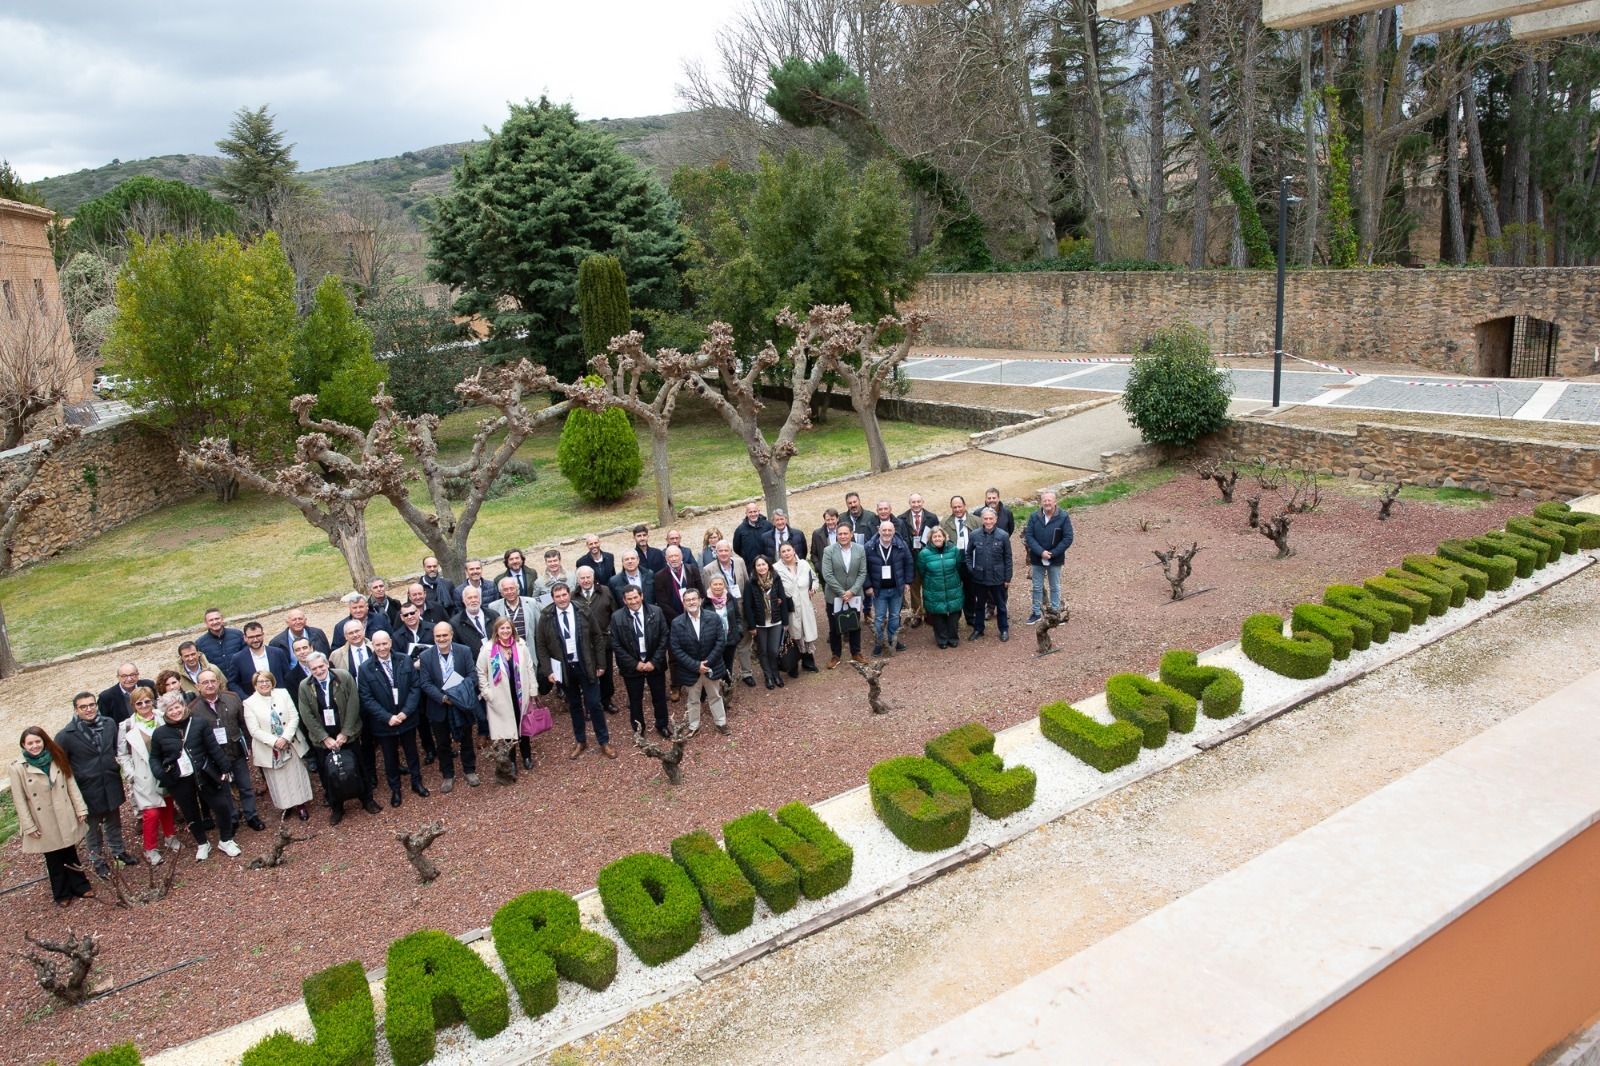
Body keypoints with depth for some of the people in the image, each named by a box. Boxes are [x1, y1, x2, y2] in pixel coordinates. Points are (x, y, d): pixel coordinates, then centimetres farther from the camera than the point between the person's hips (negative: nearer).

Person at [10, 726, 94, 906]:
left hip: (65, 817, 2)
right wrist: (28, 826, -11)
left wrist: (80, 808, -2)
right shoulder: (18, 768, -11)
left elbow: (71, 785, 2)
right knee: (53, 859, 12)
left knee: (70, 853, 14)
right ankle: (61, 894, 27)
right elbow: (19, 799, -9)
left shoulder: (57, 759, -1)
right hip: (44, 823, -2)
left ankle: (80, 886, 29)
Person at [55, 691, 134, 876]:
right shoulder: (66, 735, -16)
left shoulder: (109, 724, -6)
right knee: (92, 828, 14)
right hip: (88, 790, -3)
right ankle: (97, 860, 32)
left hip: (111, 785, 3)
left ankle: (118, 851, 41)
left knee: (114, 822, 21)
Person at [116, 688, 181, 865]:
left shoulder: (162, 720, -3)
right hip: (145, 777, -2)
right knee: (151, 813, -5)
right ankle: (151, 849, 12)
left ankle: (170, 837, 36)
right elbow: (122, 755, 0)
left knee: (167, 807, 15)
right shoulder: (127, 727, -7)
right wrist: (131, 775, -7)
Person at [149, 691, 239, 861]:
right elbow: (154, 758, 9)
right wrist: (161, 774, -8)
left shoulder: (198, 725, -4)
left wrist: (224, 769, 1)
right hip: (179, 782, 1)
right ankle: (202, 844, 34)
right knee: (191, 814, 14)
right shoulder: (159, 733, -2)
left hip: (205, 776, -1)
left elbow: (214, 748, 0)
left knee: (222, 806, 0)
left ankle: (225, 841, 21)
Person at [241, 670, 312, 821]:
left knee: (296, 776, 9)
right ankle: (285, 805, 22)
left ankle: (301, 805, 21)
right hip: (269, 750, -2)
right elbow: (255, 731, -10)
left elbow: (294, 717, -3)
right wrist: (275, 741, -20)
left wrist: (285, 738, -15)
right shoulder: (249, 703, -6)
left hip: (291, 745, 2)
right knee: (277, 779, 6)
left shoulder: (283, 693, 1)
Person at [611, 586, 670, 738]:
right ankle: (638, 730, 33)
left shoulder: (656, 612, -9)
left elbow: (664, 638, -6)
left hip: (654, 664, 1)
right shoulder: (617, 617, -11)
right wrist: (634, 664, -13)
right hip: (632, 666, -1)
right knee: (635, 700, 14)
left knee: (660, 697, 15)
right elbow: (616, 645, -9)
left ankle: (662, 726, 36)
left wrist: (654, 661, -13)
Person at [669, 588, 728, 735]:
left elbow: (719, 642, -10)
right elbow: (676, 649, -15)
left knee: (715, 696, 19)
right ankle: (693, 725, 34)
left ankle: (720, 722, 36)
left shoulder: (713, 618, -12)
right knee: (693, 700, 16)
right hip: (690, 670, -1)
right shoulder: (676, 623, -14)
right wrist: (696, 665, -19)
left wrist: (707, 662, -17)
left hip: (711, 666, 1)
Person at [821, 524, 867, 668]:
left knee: (855, 626, 13)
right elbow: (827, 575, -14)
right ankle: (836, 655, 24)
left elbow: (862, 573, -3)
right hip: (834, 596, -2)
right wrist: (842, 593, -17)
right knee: (834, 628, 9)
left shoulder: (860, 550, -2)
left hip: (854, 595, 2)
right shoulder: (829, 551, -10)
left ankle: (856, 654, 29)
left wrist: (852, 591, -15)